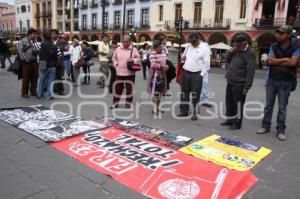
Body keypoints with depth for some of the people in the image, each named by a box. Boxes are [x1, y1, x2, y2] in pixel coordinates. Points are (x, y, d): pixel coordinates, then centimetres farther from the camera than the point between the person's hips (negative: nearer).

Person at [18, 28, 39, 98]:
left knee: (34, 78, 9)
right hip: (26, 62, -5)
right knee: (26, 78, 1)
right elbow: (20, 51, -8)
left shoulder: (34, 41, 12)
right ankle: (24, 93, 11)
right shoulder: (23, 41, -3)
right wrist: (25, 59, -13)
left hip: (34, 62, 5)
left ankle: (33, 91, 22)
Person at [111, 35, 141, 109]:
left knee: (129, 89, 5)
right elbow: (114, 57, 18)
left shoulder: (134, 49, -2)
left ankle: (128, 103, 21)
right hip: (119, 73, 2)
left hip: (130, 73, -2)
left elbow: (138, 59, -1)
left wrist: (133, 60, -19)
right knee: (117, 88, 8)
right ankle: (115, 103, 21)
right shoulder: (118, 49, 6)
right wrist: (115, 64, 3)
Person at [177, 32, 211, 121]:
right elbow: (183, 56, 25)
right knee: (184, 93, 11)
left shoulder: (205, 48, -7)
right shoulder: (189, 46, 11)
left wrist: (201, 75, -12)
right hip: (185, 73, 6)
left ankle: (195, 113, 13)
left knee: (195, 95, 1)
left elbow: (206, 63, -9)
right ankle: (184, 111, 23)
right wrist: (182, 58, 2)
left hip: (196, 75, -5)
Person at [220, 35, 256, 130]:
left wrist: (246, 87, -21)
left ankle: (237, 123, 12)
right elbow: (228, 61, 21)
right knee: (229, 102, 15)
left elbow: (250, 72, -18)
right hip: (230, 82, 8)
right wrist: (231, 52, 1)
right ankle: (230, 119, 30)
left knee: (238, 104, 0)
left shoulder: (249, 54, -14)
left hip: (239, 84, -8)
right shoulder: (237, 51, 11)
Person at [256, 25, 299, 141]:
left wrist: (276, 62, -13)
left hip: (286, 82, -3)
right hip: (272, 80, 3)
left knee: (282, 107, 3)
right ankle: (265, 126, 19)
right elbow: (270, 60, -9)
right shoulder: (274, 46, 4)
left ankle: (280, 130, 12)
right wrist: (284, 59, -13)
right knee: (268, 105, 8)